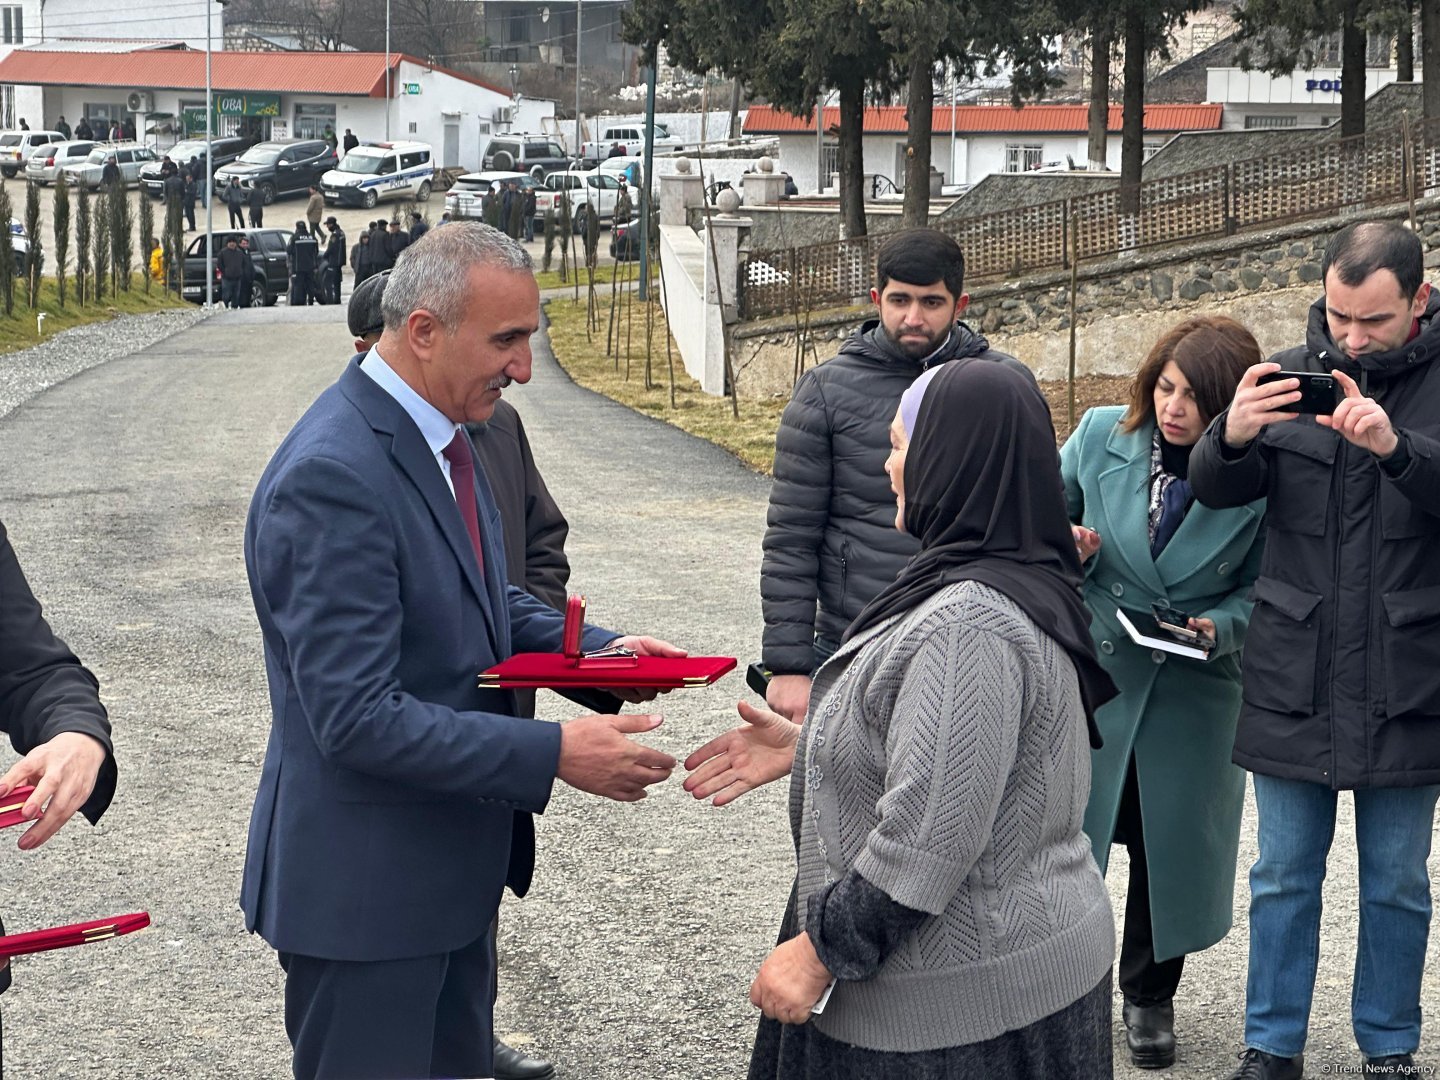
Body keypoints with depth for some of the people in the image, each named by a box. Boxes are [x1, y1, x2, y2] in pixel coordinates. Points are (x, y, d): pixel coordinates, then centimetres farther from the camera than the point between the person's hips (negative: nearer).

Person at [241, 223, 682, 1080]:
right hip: (367, 882, -9)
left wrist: (597, 648, 1)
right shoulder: (333, 475, -25)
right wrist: (555, 755, -26)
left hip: (451, 861, 9)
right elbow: (358, 716, -28)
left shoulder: (440, 434, 6)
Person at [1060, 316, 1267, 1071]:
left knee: (1169, 839, 10)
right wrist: (1067, 544, -16)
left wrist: (1218, 626, -20)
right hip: (1091, 667, 1)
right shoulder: (1102, 435, -10)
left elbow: (1264, 585, -2)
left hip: (1194, 690, 0)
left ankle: (1150, 996, 30)